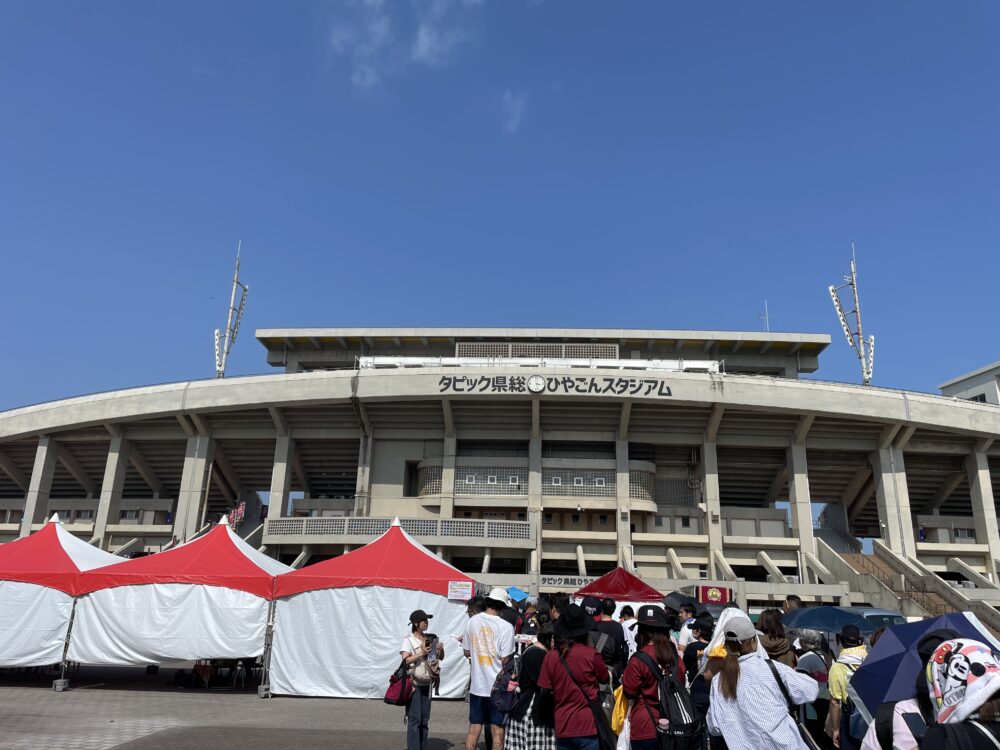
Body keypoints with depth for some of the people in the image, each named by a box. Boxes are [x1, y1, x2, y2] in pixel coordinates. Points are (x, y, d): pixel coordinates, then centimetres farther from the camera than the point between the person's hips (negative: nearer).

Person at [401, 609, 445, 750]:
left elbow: (441, 657, 13)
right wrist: (421, 653, -20)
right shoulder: (408, 640, -7)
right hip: (413, 684, -5)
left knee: (424, 719, 9)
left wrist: (441, 650, -7)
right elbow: (405, 661, -16)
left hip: (426, 684, 5)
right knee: (414, 719, -7)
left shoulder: (430, 639, 8)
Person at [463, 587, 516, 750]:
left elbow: (467, 652, 7)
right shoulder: (505, 627, -15)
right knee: (497, 731, 7)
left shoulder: (472, 621, -1)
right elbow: (505, 660, -15)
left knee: (474, 729, 14)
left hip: (477, 685, 4)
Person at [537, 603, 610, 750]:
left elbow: (546, 690, 3)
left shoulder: (550, 656, -6)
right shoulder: (591, 654, -14)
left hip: (562, 728, 3)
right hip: (588, 726, -3)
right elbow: (605, 678, 4)